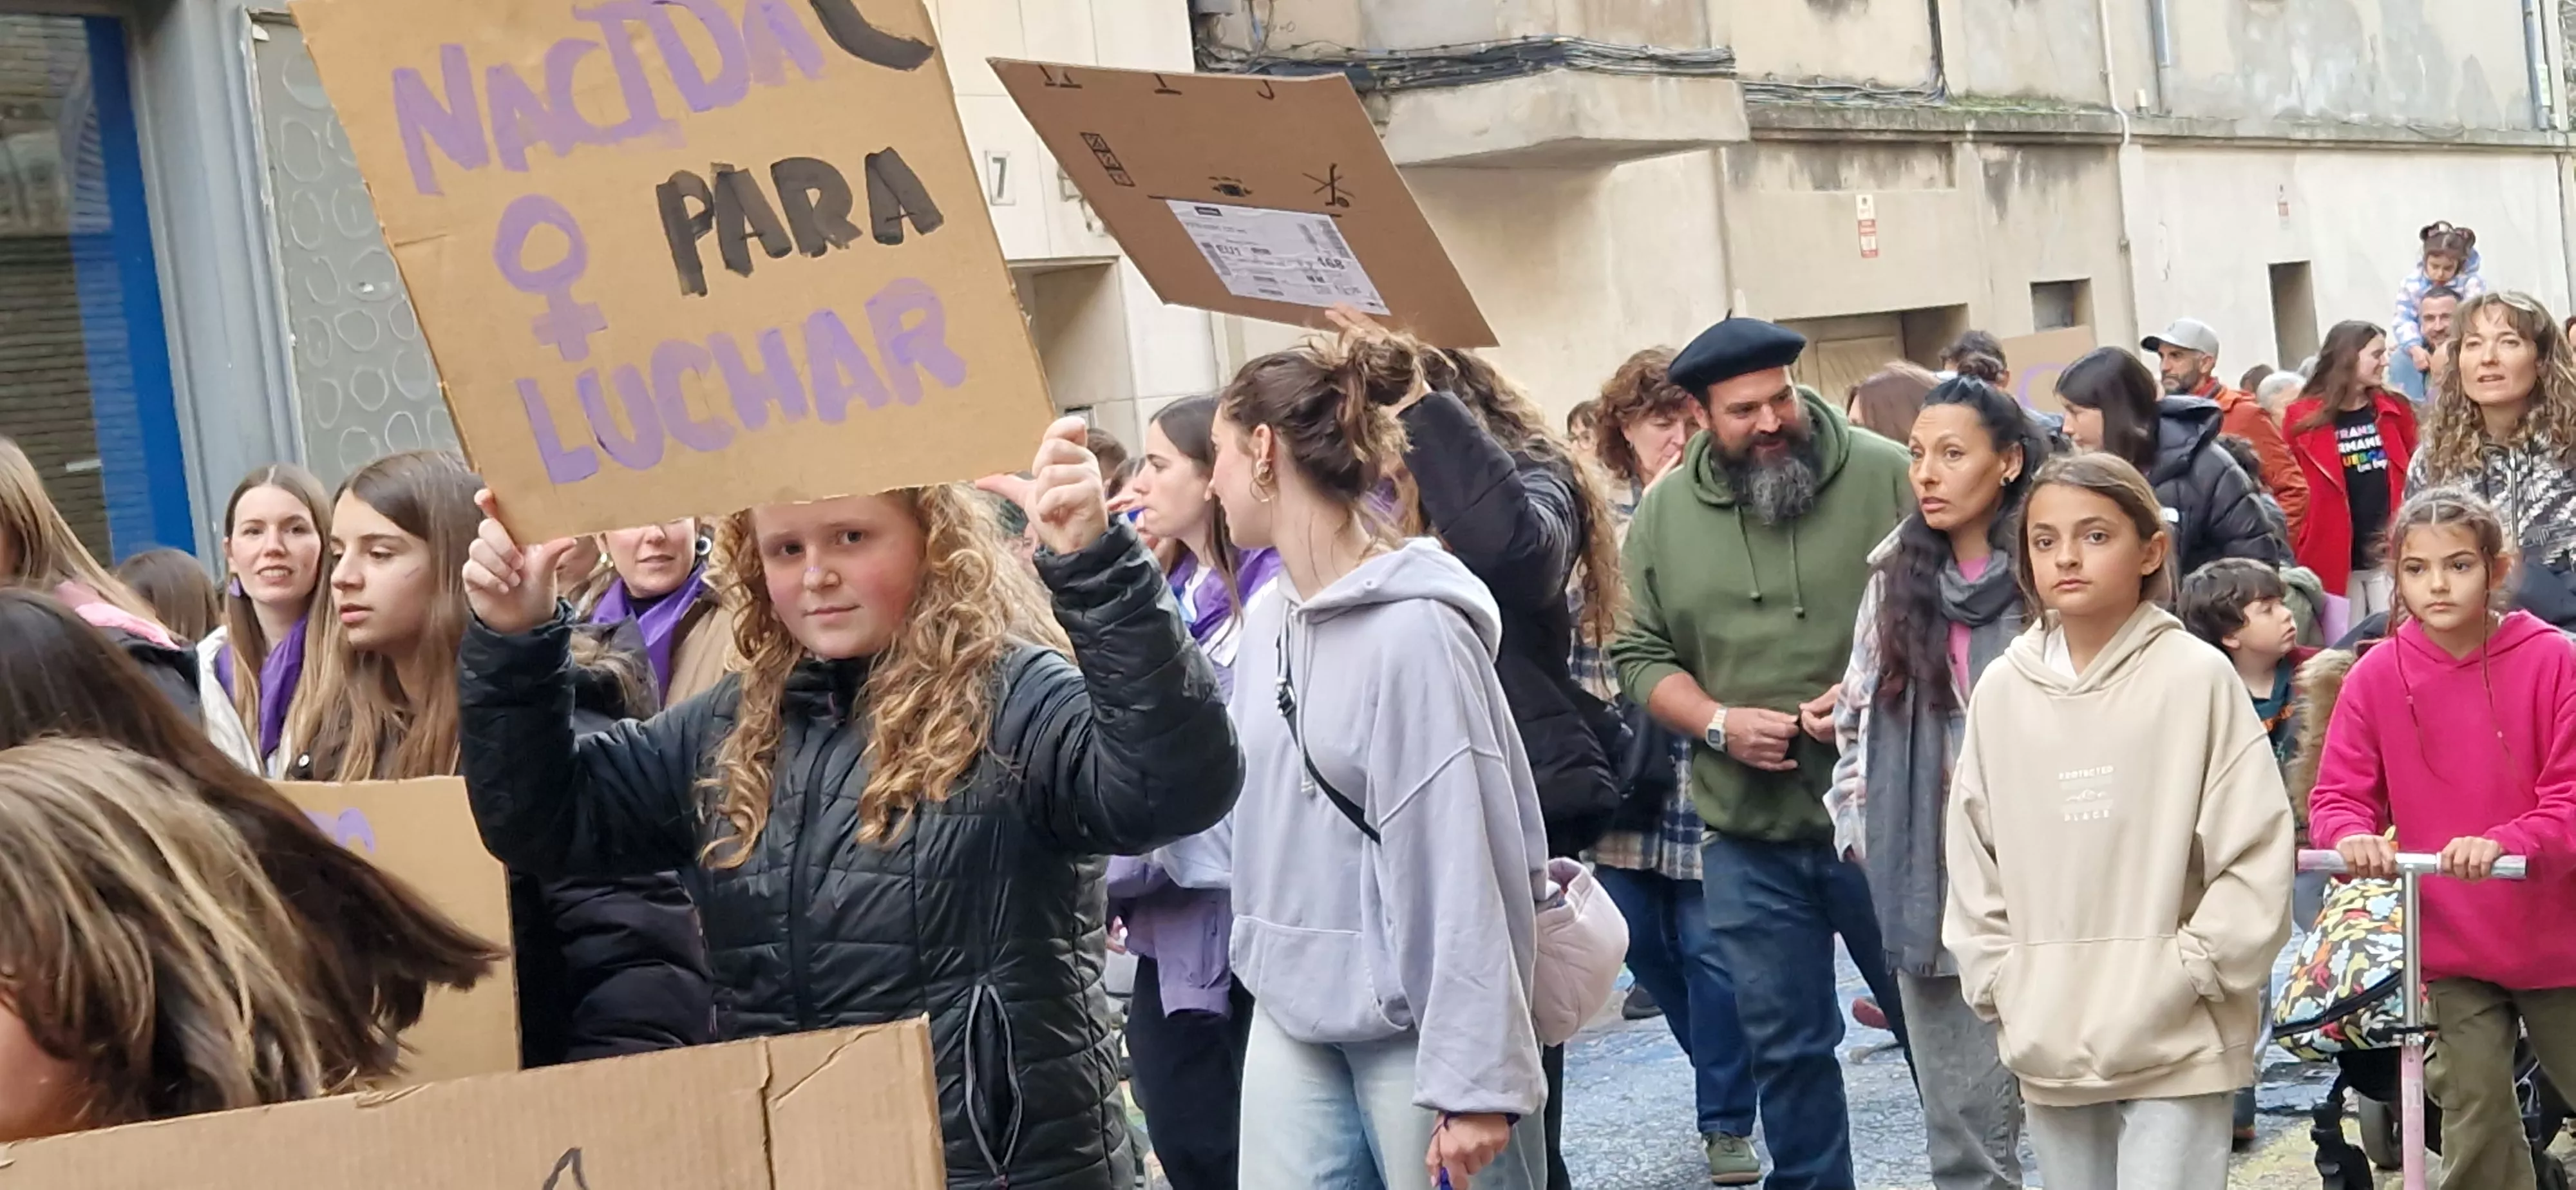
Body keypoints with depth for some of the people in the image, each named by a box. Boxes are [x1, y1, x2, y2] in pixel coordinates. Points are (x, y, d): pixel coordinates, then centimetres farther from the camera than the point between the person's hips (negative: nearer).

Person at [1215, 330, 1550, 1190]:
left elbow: (1463, 867, -18)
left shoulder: (1412, 629, -17)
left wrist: (1475, 1079, -19)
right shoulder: (1268, 620, 6)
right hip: (1291, 1018, 7)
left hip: (1413, 1027, -7)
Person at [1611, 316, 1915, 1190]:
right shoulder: (1664, 513, 4)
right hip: (1749, 833, 2)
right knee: (1785, 1047, 12)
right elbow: (1641, 656, 7)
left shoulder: (1883, 473, -5)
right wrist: (1717, 722, -9)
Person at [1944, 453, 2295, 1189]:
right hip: (2049, 1041, 5)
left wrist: (2189, 972, -11)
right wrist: (1998, 981, 3)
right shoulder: (2001, 691, 4)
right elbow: (1973, 855, 10)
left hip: (2176, 1041, -4)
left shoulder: (2197, 677, -7)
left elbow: (2256, 853, -8)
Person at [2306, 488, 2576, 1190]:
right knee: (2475, 1125, 4)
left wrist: (2506, 843, -32)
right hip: (2450, 945, 1)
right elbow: (2338, 795, -3)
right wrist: (2353, 836, -26)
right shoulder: (2376, 677, -6)